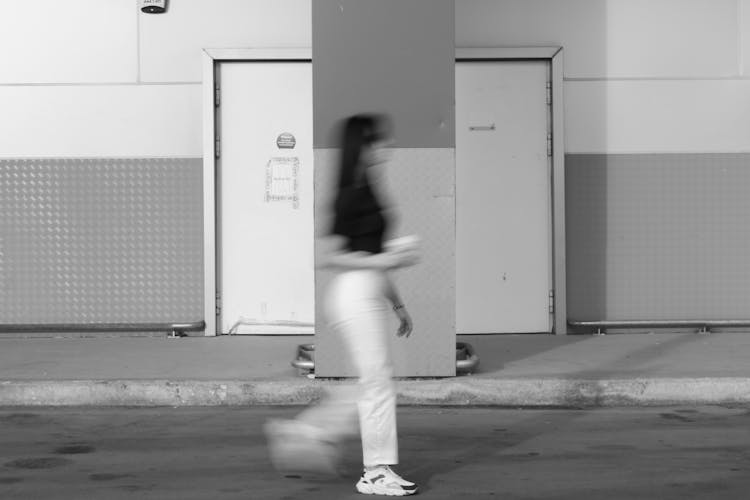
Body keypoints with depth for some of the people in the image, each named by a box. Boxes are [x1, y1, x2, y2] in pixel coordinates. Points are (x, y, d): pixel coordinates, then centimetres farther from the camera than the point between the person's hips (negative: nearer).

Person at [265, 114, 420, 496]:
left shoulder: (368, 192, 15)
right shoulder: (352, 195, -13)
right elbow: (331, 257, -16)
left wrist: (397, 303, 21)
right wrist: (384, 260, -19)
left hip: (369, 295, 10)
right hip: (355, 294, -10)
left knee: (373, 383, 13)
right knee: (377, 382, -3)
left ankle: (306, 433, 20)